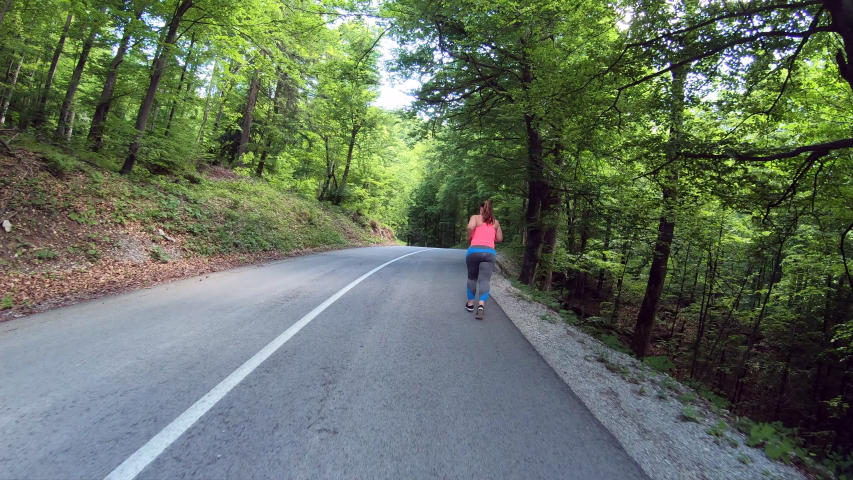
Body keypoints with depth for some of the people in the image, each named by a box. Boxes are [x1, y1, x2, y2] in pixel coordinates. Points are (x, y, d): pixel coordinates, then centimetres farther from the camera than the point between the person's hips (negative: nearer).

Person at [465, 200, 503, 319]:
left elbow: (470, 227, -13)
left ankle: (470, 304, 23)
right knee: (484, 280, -6)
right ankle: (481, 305, -24)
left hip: (474, 250, -1)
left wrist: (469, 237, 4)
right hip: (489, 252, 1)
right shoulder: (496, 222, 19)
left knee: (472, 278, 16)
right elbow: (500, 239, 21)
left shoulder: (475, 217, 8)